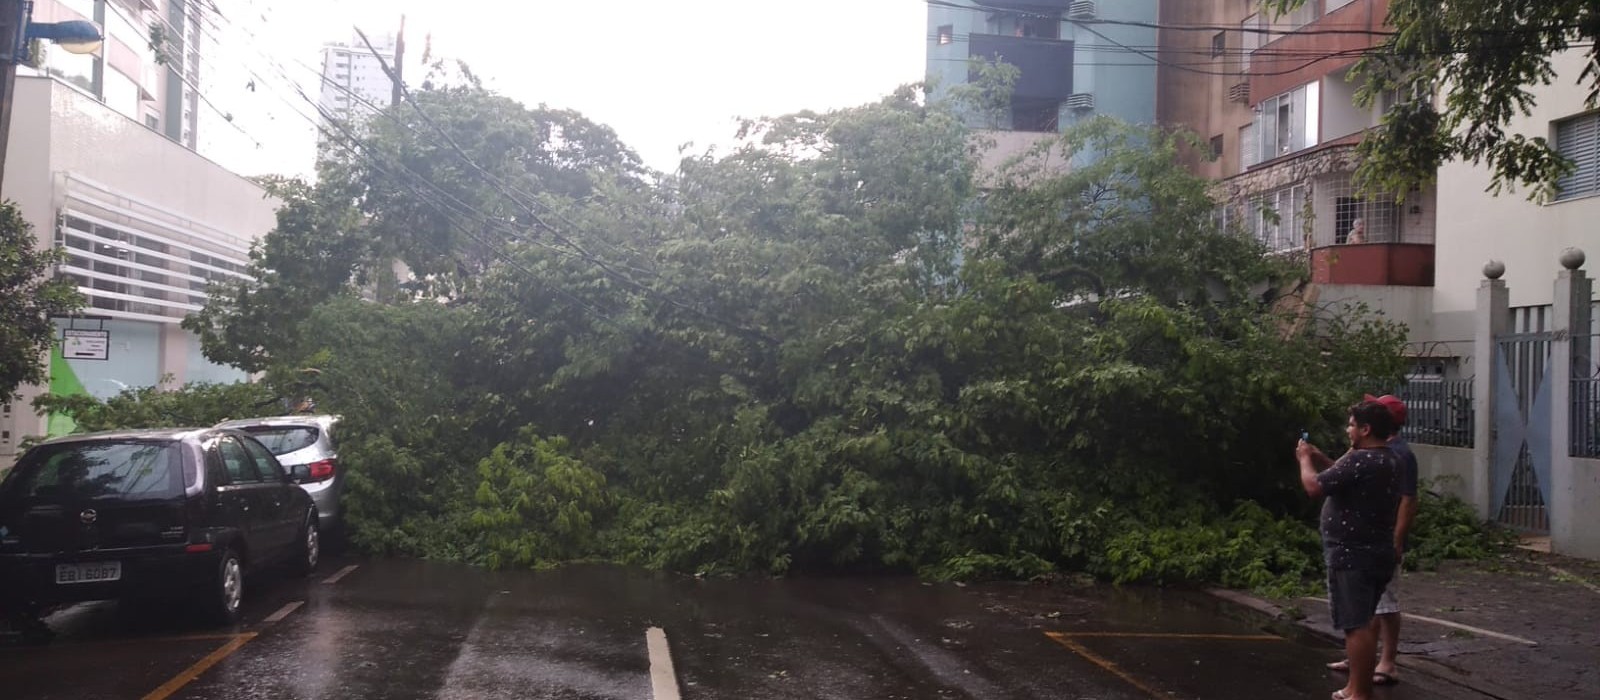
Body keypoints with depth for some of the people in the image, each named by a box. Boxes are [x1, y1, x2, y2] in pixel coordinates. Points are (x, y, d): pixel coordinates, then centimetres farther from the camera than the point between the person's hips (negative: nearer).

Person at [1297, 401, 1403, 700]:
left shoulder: (1361, 460, -21)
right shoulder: (1389, 460, 11)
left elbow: (1314, 486, -20)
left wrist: (1305, 460, -3)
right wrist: (1321, 459, 19)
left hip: (1353, 555, -10)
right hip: (1375, 552, 10)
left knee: (1356, 625, -6)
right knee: (1363, 623, 18)